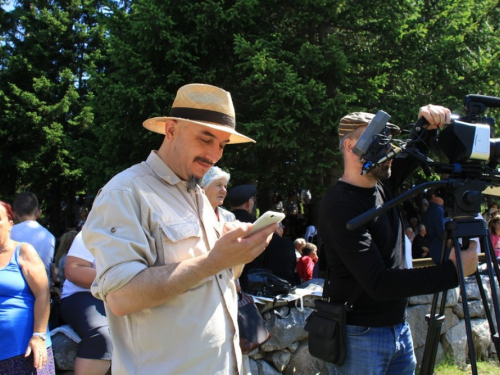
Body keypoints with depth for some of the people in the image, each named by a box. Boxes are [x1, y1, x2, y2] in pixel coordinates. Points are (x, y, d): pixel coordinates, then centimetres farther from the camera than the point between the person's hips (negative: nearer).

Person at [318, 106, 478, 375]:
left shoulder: (382, 185, 3)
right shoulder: (340, 206, -21)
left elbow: (415, 151, 19)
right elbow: (378, 283, -27)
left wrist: (430, 124, -3)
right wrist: (452, 271, -26)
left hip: (399, 329, 8)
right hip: (359, 335, -8)